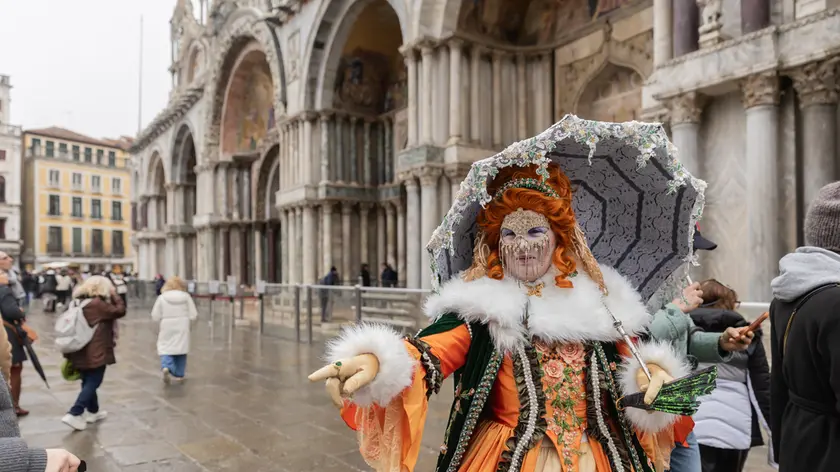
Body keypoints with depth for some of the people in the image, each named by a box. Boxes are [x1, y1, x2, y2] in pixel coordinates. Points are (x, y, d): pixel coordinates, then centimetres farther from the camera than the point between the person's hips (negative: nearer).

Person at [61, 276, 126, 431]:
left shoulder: (78, 302, 9)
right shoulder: (97, 303, -17)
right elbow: (120, 311, -14)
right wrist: (114, 295, -3)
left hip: (81, 351, 9)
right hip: (95, 352, -9)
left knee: (88, 381, 18)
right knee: (93, 382, -1)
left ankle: (93, 411, 30)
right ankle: (74, 414, -8)